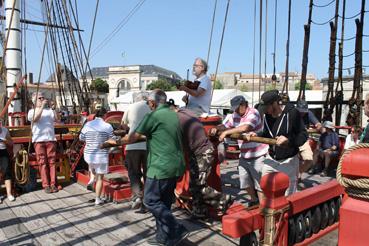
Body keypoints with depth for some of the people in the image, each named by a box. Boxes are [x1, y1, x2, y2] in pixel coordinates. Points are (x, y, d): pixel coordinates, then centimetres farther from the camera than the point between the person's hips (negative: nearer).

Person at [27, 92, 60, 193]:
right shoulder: (32, 111, 8)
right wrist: (42, 107, -17)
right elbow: (35, 119, -13)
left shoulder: (50, 110, 12)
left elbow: (57, 119, -1)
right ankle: (46, 185, 1)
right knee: (43, 163, -2)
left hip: (51, 139, 1)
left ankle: (53, 184, 3)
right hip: (39, 140, -1)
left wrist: (53, 108, -11)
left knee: (52, 162, 0)